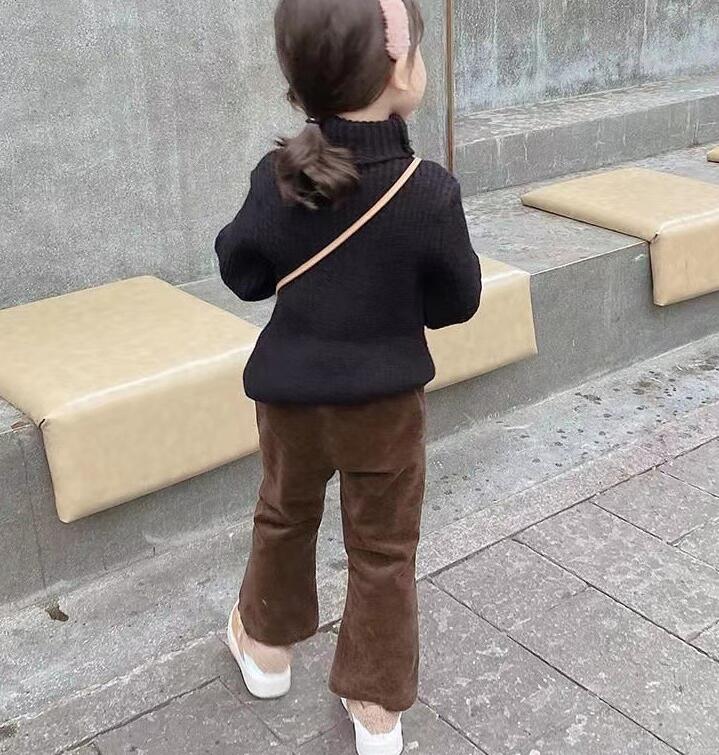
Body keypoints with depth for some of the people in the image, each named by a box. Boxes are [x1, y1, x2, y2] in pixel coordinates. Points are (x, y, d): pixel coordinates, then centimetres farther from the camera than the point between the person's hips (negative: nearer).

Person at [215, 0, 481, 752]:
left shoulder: (276, 178, -16)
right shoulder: (429, 191, -22)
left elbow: (242, 272, -1)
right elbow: (457, 301, -9)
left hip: (291, 390, 3)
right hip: (386, 399, -2)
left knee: (285, 515, 26)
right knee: (383, 550, 14)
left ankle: (268, 646, 46)